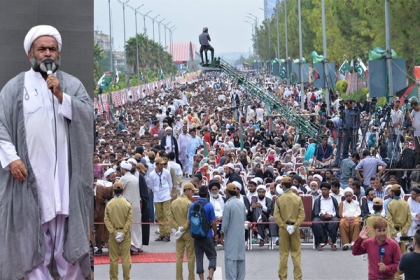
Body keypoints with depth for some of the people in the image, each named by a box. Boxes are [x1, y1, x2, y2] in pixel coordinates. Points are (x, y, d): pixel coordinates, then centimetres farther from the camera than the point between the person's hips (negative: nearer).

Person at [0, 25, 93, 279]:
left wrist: (61, 96, -12)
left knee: (68, 230, 2)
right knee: (31, 232, 1)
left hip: (65, 172, 1)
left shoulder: (73, 84, 10)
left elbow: (91, 115, -3)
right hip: (27, 172, -1)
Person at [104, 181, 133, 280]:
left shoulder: (109, 204, -7)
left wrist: (113, 232, -8)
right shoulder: (127, 204, -9)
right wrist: (124, 232, -10)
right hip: (125, 234, -1)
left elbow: (107, 220, -9)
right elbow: (129, 220, -12)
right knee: (126, 257, 5)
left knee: (113, 258, 9)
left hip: (113, 233, 1)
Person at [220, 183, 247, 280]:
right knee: (240, 257, 11)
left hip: (231, 236, -6)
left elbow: (225, 223, -13)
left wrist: (222, 236, -4)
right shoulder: (242, 204, 6)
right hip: (241, 235, 6)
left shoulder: (228, 205, -14)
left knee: (231, 259, -4)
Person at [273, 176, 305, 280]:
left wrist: (284, 226, -9)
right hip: (295, 228, 1)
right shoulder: (298, 198, -4)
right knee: (296, 253, 6)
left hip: (283, 228, -1)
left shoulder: (279, 199, -7)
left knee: (283, 253, 7)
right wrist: (295, 226, -10)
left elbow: (276, 216, -12)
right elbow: (302, 215, -8)